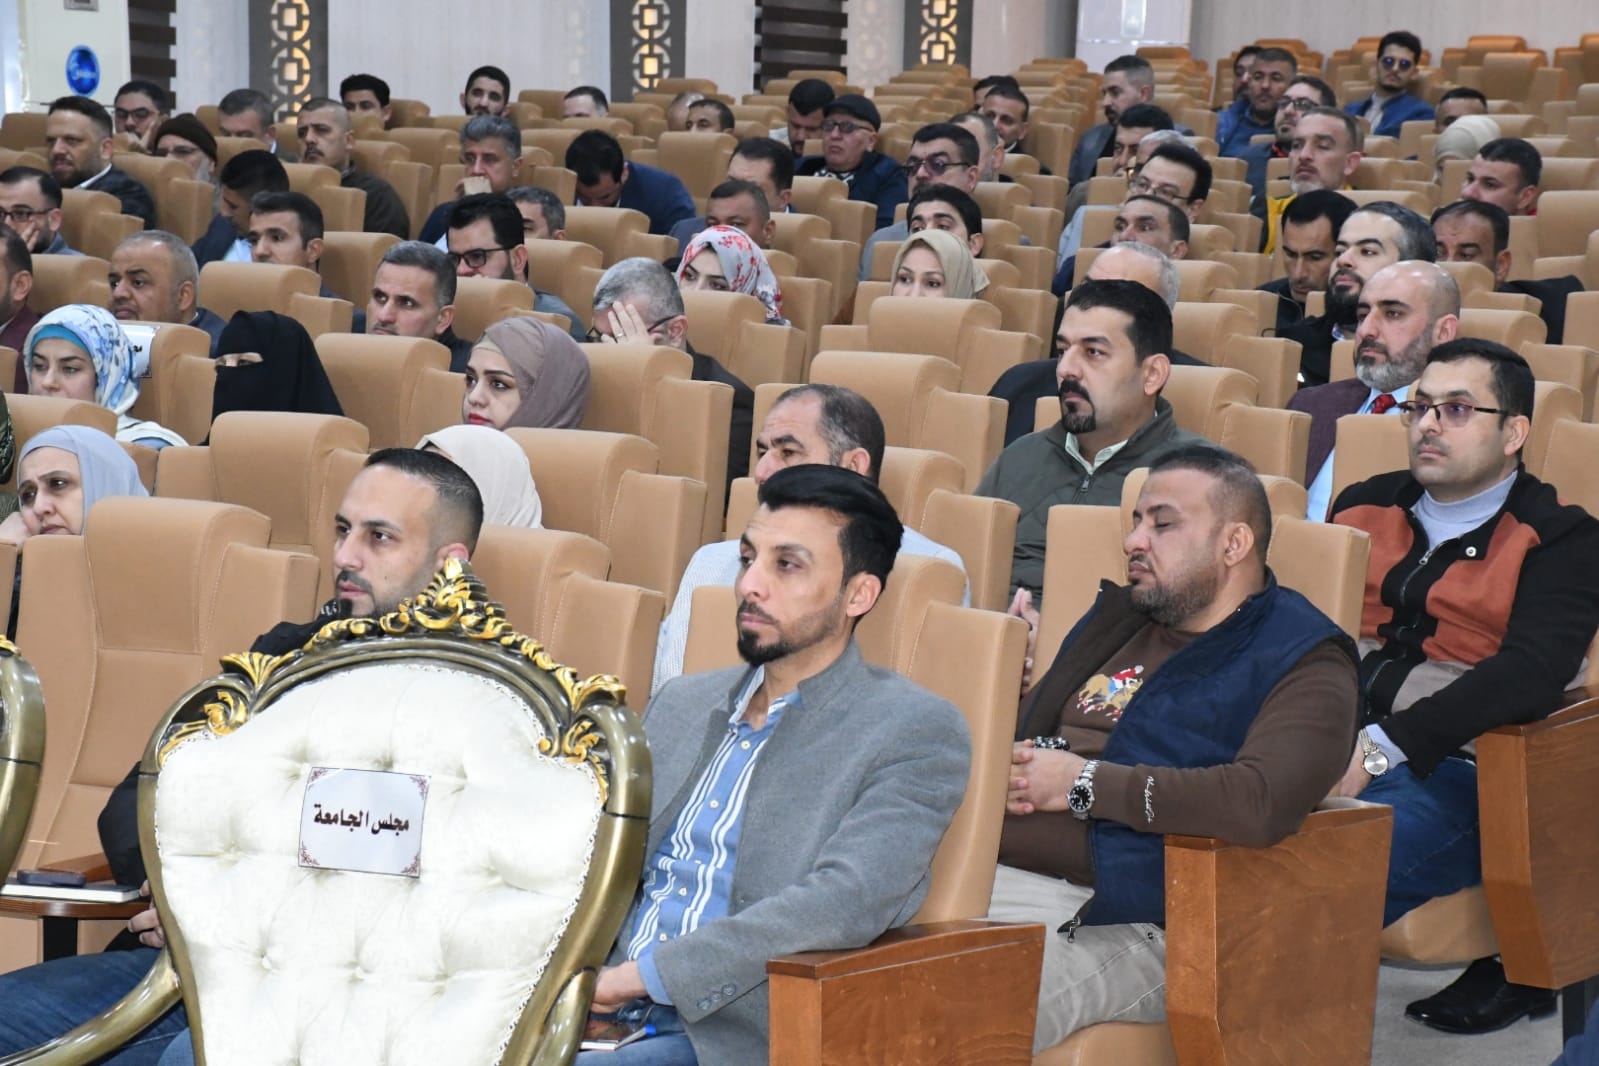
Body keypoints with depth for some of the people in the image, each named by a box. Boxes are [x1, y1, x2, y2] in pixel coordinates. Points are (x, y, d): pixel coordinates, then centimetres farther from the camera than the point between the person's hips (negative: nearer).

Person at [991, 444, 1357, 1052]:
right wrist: (1002, 766, 5)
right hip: (989, 875, 7)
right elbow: (1026, 728, 32)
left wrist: (1083, 782, -10)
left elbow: (1262, 804, -19)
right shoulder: (1116, 618, 25)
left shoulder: (1300, 662, 1)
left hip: (1124, 924, -7)